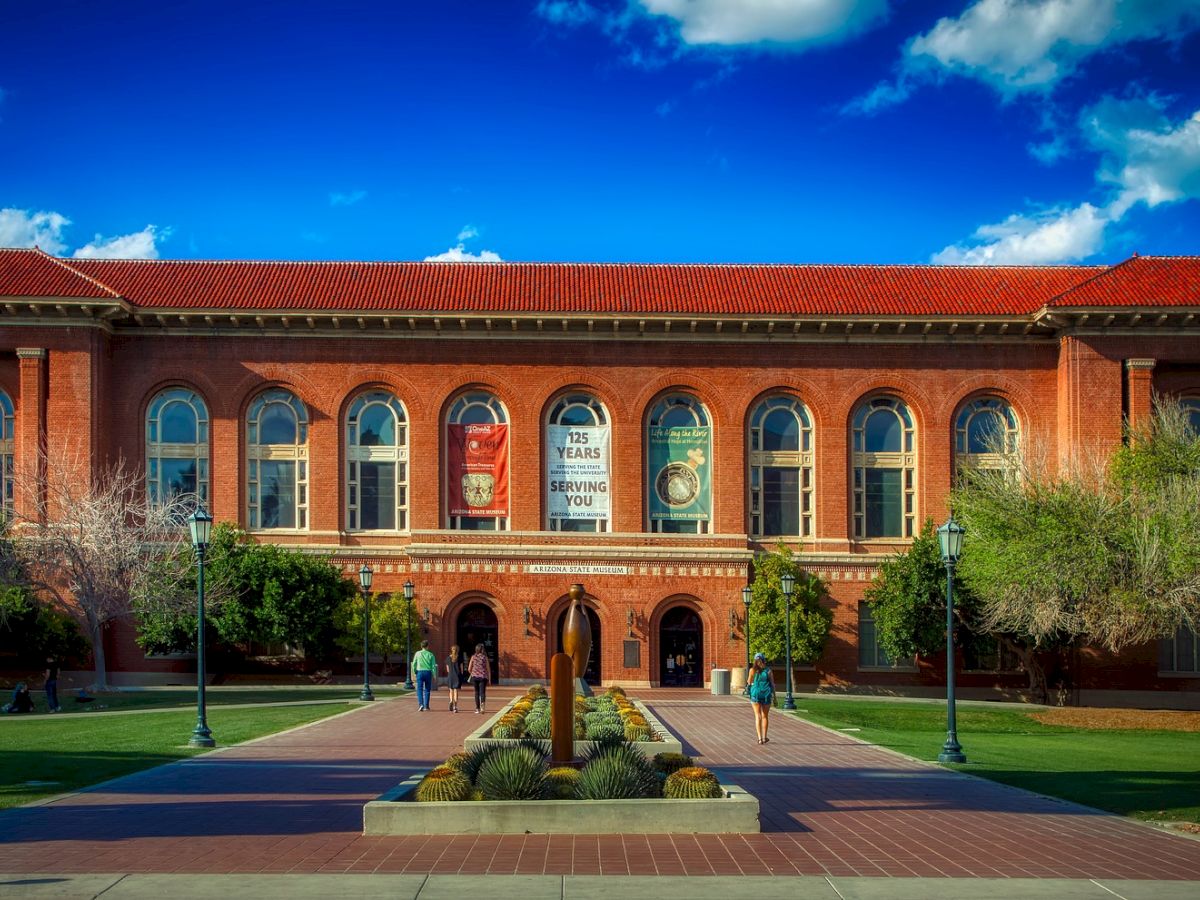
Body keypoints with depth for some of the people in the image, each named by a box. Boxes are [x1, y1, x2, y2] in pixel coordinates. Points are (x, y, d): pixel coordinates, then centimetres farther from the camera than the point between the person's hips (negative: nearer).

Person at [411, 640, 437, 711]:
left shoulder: (418, 653, 0)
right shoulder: (430, 655, 0)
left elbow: (414, 664, 0)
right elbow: (433, 666, -3)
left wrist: (414, 673, 12)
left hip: (420, 672, -1)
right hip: (428, 672, 1)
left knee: (420, 690, -1)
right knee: (427, 690, 12)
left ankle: (420, 704, -19)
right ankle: (426, 706, 14)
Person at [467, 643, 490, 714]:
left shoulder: (473, 657, 3)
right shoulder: (485, 657, -1)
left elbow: (469, 669, 4)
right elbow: (488, 668, -2)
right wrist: (489, 679, 6)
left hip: (475, 676, 2)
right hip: (483, 676, -1)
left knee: (476, 692, 12)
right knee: (482, 692, -3)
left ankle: (477, 708, 13)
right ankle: (483, 703, -31)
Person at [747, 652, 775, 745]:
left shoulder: (753, 670, -2)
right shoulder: (768, 670, 0)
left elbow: (749, 682, 6)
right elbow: (772, 684, 1)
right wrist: (774, 697, 7)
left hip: (756, 693, -1)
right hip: (767, 694, 1)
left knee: (758, 716, 3)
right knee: (765, 716, 14)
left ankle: (760, 738, -7)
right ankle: (764, 737, 19)